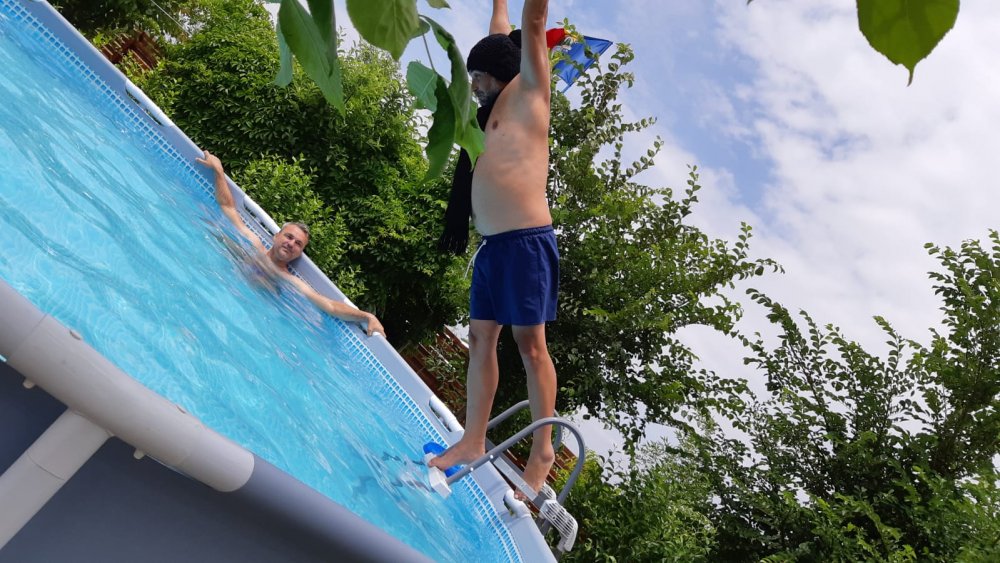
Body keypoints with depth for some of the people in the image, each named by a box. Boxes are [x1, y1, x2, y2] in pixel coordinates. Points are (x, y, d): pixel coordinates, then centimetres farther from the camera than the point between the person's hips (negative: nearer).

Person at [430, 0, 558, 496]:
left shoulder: (528, 92, 4)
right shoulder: (498, 106, 22)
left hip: (526, 241, -8)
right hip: (491, 245, 8)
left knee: (530, 346, -5)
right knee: (481, 340, 8)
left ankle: (542, 451, 3)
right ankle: (473, 441, 15)